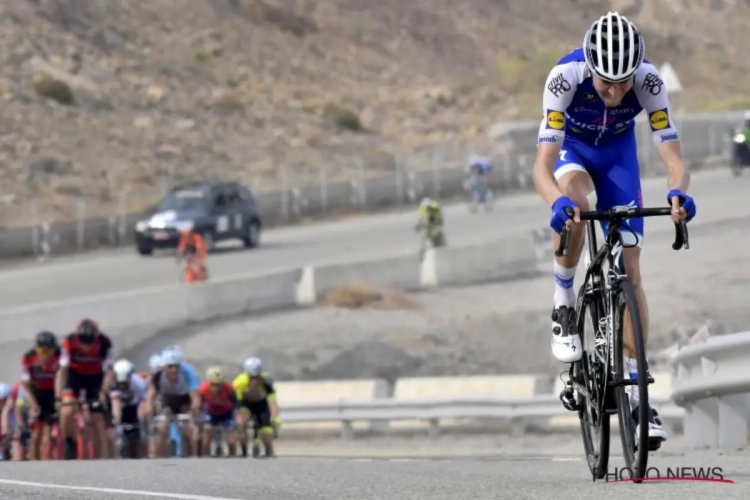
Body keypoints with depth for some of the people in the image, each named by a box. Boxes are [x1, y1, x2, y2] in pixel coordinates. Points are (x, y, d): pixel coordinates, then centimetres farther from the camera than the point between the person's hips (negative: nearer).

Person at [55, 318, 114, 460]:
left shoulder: (104, 343, -27)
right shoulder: (69, 342, -28)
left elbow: (108, 371, -25)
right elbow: (62, 370, -26)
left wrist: (103, 392, -39)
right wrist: (59, 397, -33)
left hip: (95, 378, 0)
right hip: (74, 375, 0)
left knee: (98, 420, -5)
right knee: (67, 412, -23)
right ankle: (69, 442, 3)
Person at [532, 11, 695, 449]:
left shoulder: (649, 81, -33)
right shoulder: (566, 77, -37)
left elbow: (674, 156, -36)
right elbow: (543, 166, -42)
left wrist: (678, 192, -58)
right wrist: (557, 201, -63)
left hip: (617, 151, 2)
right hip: (571, 147, -1)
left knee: (630, 271, -6)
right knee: (575, 204, -38)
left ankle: (637, 394, 0)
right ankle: (564, 306, -15)